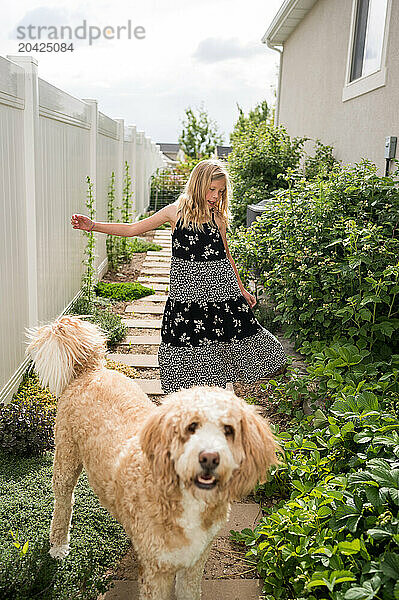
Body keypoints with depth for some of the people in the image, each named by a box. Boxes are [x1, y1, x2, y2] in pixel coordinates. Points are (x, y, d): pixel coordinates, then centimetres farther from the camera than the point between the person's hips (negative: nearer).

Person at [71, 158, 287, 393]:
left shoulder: (218, 217, 4)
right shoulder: (177, 211, -1)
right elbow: (132, 229, 3)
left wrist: (242, 289, 18)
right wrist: (93, 225, -4)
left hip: (221, 286, 1)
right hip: (187, 288, -1)